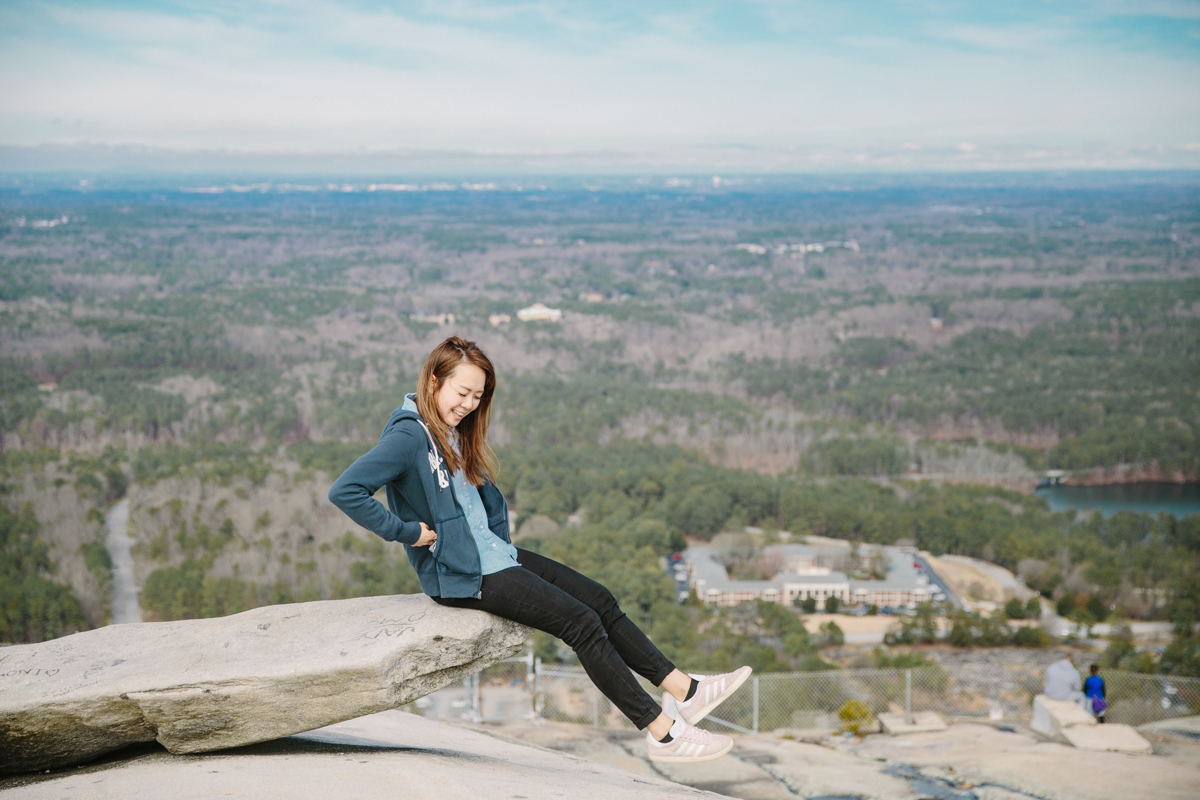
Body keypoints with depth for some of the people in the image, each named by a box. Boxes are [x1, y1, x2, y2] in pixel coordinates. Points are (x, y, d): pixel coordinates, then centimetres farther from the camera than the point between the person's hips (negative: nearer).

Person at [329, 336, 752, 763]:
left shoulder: (455, 434, 12)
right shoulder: (409, 436, -17)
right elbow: (345, 491, -27)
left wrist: (502, 544, 12)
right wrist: (404, 531, -23)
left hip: (495, 555, 10)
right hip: (461, 576, -10)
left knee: (600, 600, 3)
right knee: (581, 622, -14)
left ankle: (682, 689, 8)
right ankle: (663, 732, -9)